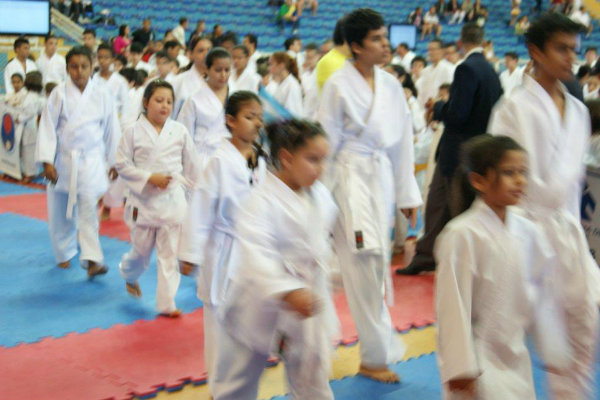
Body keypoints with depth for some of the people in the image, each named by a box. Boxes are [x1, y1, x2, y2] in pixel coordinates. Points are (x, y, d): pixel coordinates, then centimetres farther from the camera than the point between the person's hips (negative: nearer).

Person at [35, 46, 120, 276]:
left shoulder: (102, 96, -1)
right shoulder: (59, 94, -4)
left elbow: (111, 130, 8)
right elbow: (48, 127, -4)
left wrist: (114, 161, 12)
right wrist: (47, 161, -10)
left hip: (91, 160, -1)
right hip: (63, 160, 1)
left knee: (88, 208, -13)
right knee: (61, 211, 10)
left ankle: (92, 260, -13)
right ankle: (65, 253, 31)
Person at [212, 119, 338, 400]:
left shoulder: (320, 196, -1)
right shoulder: (262, 201, -23)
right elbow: (256, 253, -36)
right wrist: (288, 292, -47)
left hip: (306, 305, 5)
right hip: (258, 306, -5)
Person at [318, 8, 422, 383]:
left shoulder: (391, 84, 7)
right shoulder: (339, 85, -10)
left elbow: (403, 139, 11)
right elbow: (327, 142, -6)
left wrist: (408, 194, 12)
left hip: (383, 177, 6)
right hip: (351, 178, -6)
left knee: (373, 264, 12)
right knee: (367, 263, -7)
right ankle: (377, 355, 5)